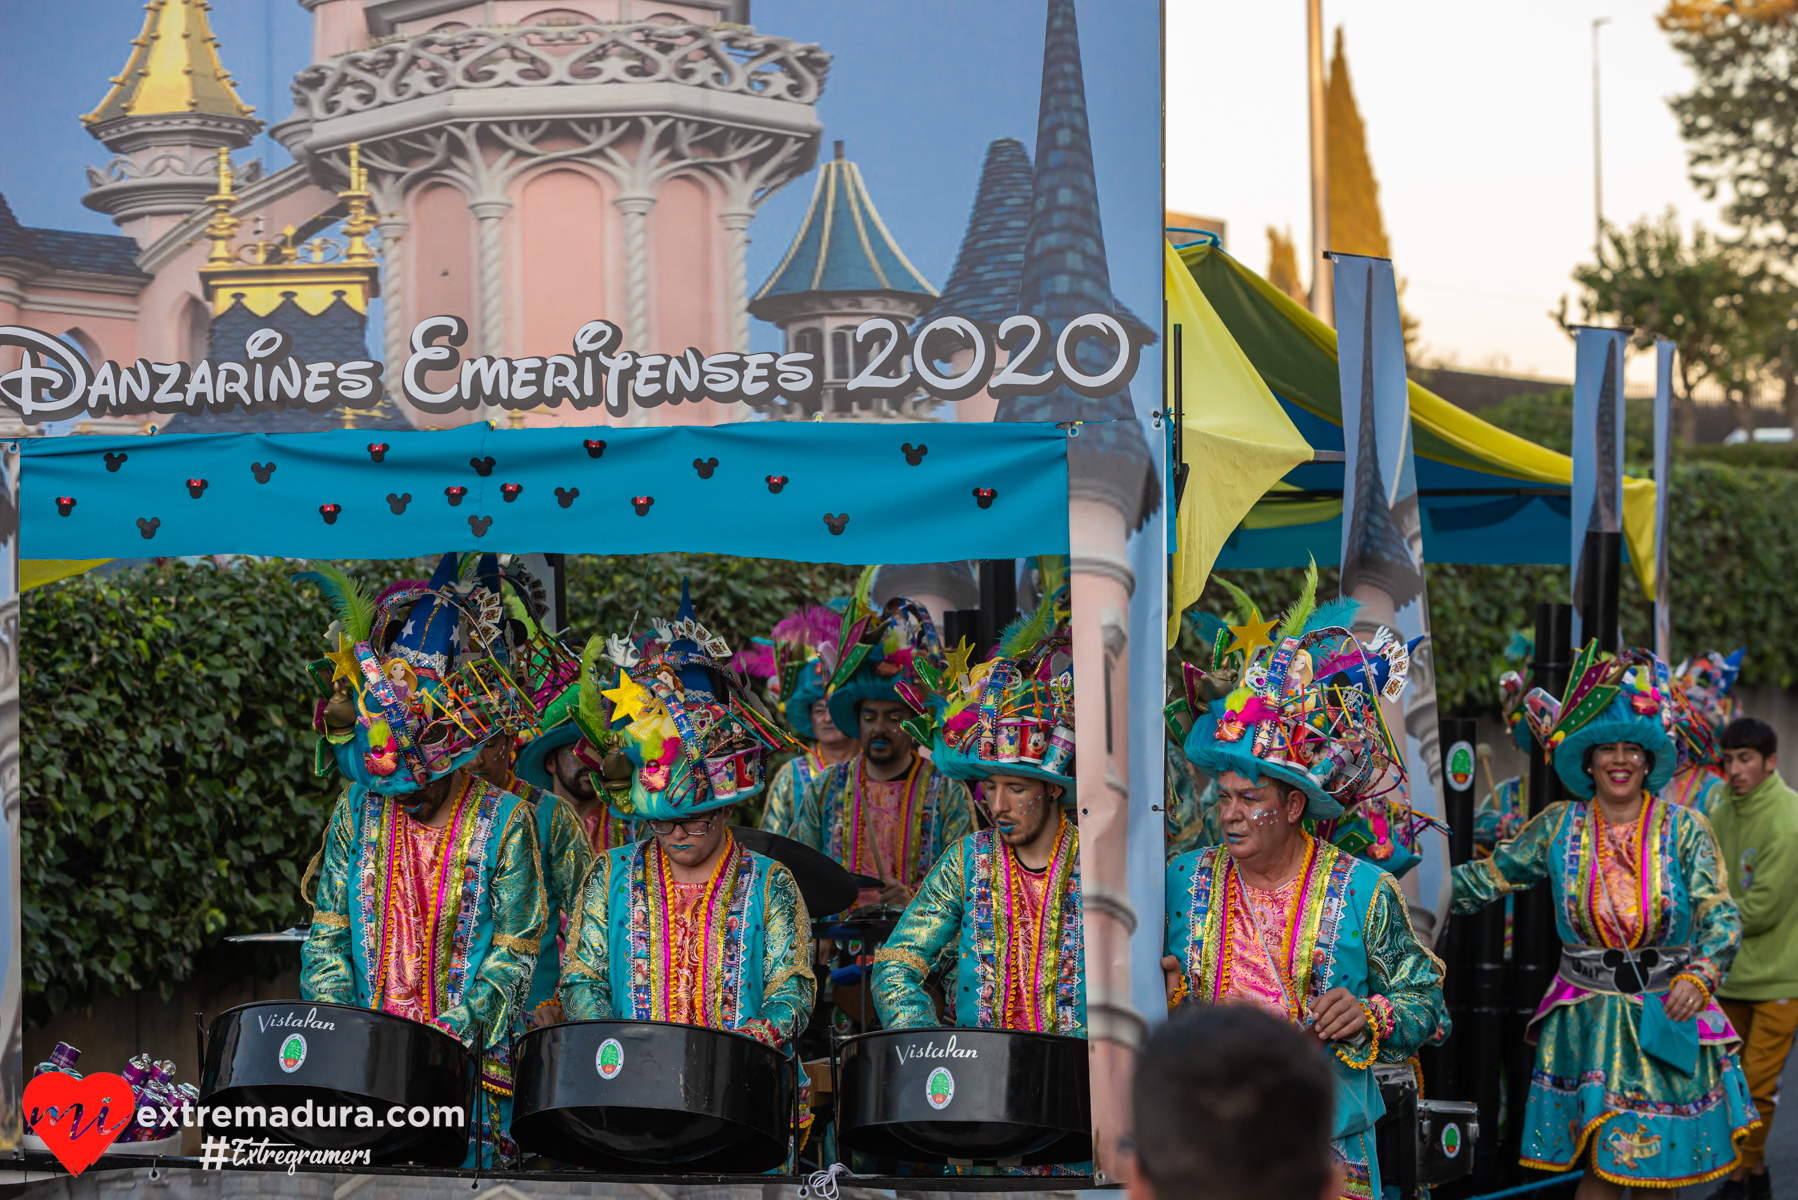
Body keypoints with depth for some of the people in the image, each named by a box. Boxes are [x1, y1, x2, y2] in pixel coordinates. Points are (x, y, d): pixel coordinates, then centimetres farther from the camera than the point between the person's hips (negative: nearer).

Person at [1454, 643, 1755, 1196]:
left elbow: (1720, 917, -11)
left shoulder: (1684, 829, -3)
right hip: (1590, 1022, 0)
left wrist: (1699, 976, -29)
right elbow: (1486, 879, 7)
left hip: (1668, 1019, 0)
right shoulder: (1558, 827, 2)